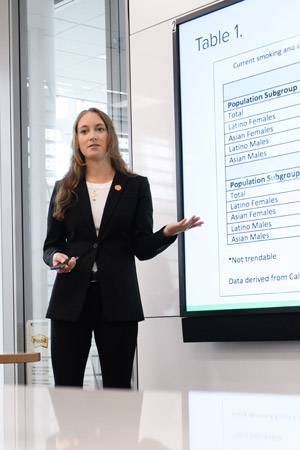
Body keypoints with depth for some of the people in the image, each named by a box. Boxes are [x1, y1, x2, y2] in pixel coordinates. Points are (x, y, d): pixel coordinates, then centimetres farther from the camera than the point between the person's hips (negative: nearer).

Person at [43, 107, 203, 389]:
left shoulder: (135, 186, 10)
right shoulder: (63, 190, 13)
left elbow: (143, 248, 2)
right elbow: (50, 245, 13)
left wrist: (168, 232, -18)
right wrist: (56, 257, -10)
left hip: (118, 301, -1)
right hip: (71, 299, 1)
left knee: (118, 389, -1)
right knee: (65, 389, -2)